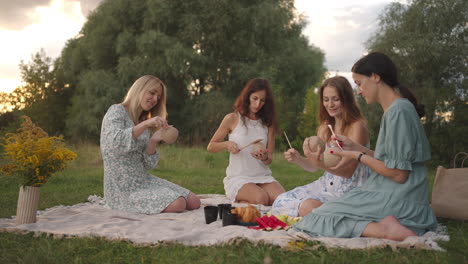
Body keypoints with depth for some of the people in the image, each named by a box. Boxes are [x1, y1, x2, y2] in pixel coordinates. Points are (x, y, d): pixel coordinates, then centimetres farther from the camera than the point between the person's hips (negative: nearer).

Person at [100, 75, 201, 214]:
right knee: (177, 204, -23)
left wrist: (153, 141, -10)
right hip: (123, 187, -8)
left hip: (144, 179, 8)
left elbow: (147, 165, 8)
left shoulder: (144, 122, 17)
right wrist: (145, 124, -30)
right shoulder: (116, 111, -4)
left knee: (194, 202, -5)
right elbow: (114, 142, -26)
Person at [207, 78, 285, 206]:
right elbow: (210, 147, 6)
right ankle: (237, 202, -2)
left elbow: (270, 159, 6)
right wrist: (226, 144, -15)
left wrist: (265, 158, -18)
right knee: (261, 199, -32)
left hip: (263, 176, 4)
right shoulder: (232, 119, 1)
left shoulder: (268, 123, 10)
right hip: (238, 178, -3)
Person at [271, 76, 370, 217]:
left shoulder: (357, 126, -12)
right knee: (281, 201, -10)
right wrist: (298, 159, -14)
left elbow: (348, 171, -19)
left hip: (350, 189, -7)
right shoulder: (325, 127, 10)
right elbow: (313, 166, 8)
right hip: (327, 184, 7)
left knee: (309, 206, -32)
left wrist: (320, 163, -35)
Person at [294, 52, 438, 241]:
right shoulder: (395, 109, 15)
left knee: (320, 218, -13)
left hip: (398, 201, -10)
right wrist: (355, 147, 14)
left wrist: (358, 156, -5)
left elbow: (398, 174, -18)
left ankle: (381, 229, -22)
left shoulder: (398, 111, -15)